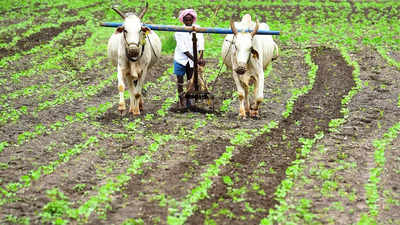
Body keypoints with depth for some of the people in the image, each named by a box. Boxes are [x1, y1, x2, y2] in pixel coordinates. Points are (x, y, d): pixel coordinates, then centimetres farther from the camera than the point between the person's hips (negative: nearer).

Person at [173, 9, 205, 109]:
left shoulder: (197, 29, -7)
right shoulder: (179, 31, -16)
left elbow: (200, 45, -10)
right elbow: (184, 49, -20)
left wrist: (200, 58, -25)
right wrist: (195, 59, -26)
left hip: (193, 59, 2)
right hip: (181, 58, -2)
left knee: (190, 79, 10)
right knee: (179, 79, 2)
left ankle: (188, 99, 23)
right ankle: (181, 100, 15)